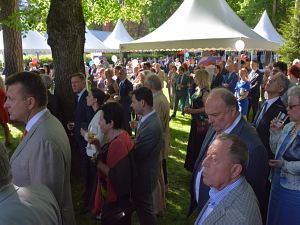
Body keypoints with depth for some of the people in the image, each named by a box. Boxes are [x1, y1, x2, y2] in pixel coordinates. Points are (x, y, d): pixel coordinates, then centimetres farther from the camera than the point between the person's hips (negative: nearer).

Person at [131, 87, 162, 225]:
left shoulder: (151, 127, -32)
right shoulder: (149, 118, -1)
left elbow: (136, 154, -25)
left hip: (143, 175, -9)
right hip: (144, 172, 9)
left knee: (144, 210, 12)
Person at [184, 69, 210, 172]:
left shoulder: (205, 91, -19)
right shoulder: (198, 90, 8)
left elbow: (206, 108, -23)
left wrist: (192, 111, -23)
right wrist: (190, 108, 2)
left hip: (202, 122, -9)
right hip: (196, 121, 9)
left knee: (199, 144, 3)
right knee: (193, 143, 19)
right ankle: (193, 166, 36)